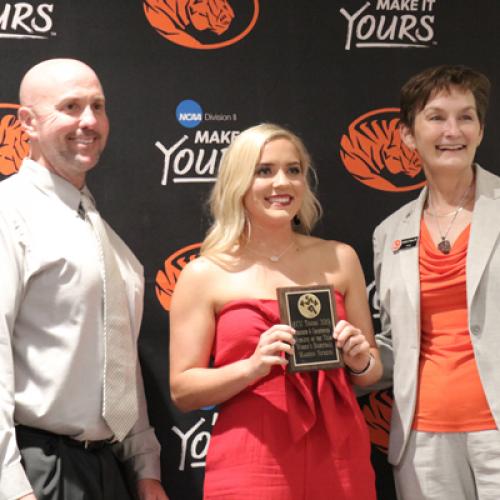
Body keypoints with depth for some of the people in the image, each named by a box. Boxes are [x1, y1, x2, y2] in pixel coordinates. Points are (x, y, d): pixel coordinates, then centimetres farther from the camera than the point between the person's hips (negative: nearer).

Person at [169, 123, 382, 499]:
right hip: (252, 467, -3)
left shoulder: (340, 259, 6)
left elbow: (372, 371, 14)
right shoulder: (205, 274, -3)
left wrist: (361, 361, -8)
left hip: (339, 458, 3)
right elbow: (182, 390, -3)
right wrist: (252, 367, -19)